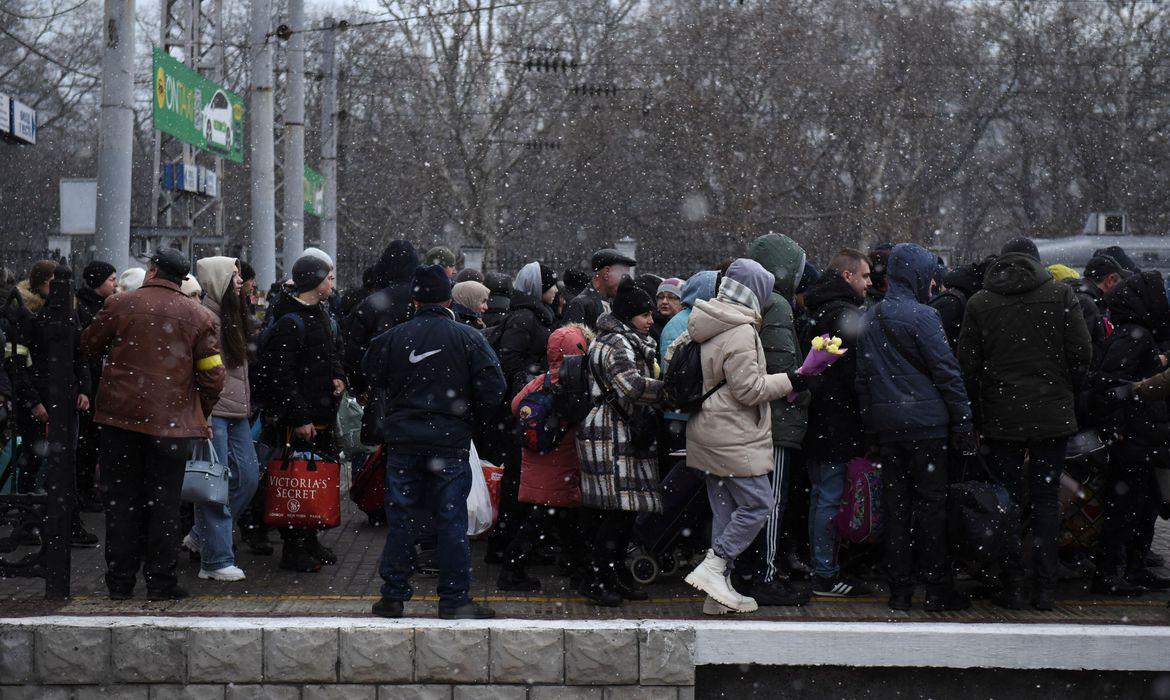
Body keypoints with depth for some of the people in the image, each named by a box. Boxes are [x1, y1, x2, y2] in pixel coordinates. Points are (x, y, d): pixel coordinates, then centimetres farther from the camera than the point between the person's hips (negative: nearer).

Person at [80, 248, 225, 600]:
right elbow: (213, 376, -1)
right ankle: (160, 581, 7)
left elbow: (89, 346, 12)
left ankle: (120, 581, 13)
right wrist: (199, 416, 12)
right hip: (173, 423, -1)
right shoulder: (198, 316, 0)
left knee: (121, 499, 9)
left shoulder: (120, 305, -1)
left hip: (120, 416, 1)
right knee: (164, 502, 6)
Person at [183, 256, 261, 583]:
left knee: (248, 476, 10)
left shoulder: (233, 315, 17)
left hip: (236, 413, 9)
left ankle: (202, 536, 24)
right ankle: (215, 561, 1)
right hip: (213, 412, -9)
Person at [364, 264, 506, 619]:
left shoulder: (391, 338, 1)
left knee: (401, 520, 9)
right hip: (451, 442, -2)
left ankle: (393, 596, 14)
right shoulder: (468, 338, -4)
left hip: (402, 442, 2)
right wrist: (475, 427, 6)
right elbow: (493, 387, -7)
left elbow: (371, 379, 9)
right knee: (452, 521, 3)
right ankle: (454, 600, 5)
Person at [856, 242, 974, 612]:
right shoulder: (921, 316, -10)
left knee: (895, 504, 8)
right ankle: (937, 588, 4)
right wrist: (963, 422, -7)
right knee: (931, 502, 0)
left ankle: (899, 588, 10)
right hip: (925, 422, -6)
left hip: (886, 425, 6)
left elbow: (862, 376, 14)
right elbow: (947, 372, -11)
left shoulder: (869, 318, 11)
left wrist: (870, 422, 18)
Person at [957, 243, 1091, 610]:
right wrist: (1067, 394, 12)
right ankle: (1045, 587, 7)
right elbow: (1081, 355, -3)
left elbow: (967, 365, 1)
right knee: (1047, 498, 7)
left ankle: (1012, 586, 7)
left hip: (1001, 418, 0)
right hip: (1053, 415, 0)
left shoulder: (978, 303, 1)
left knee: (1007, 498, 7)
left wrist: (975, 415, 10)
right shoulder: (1061, 294, 0)